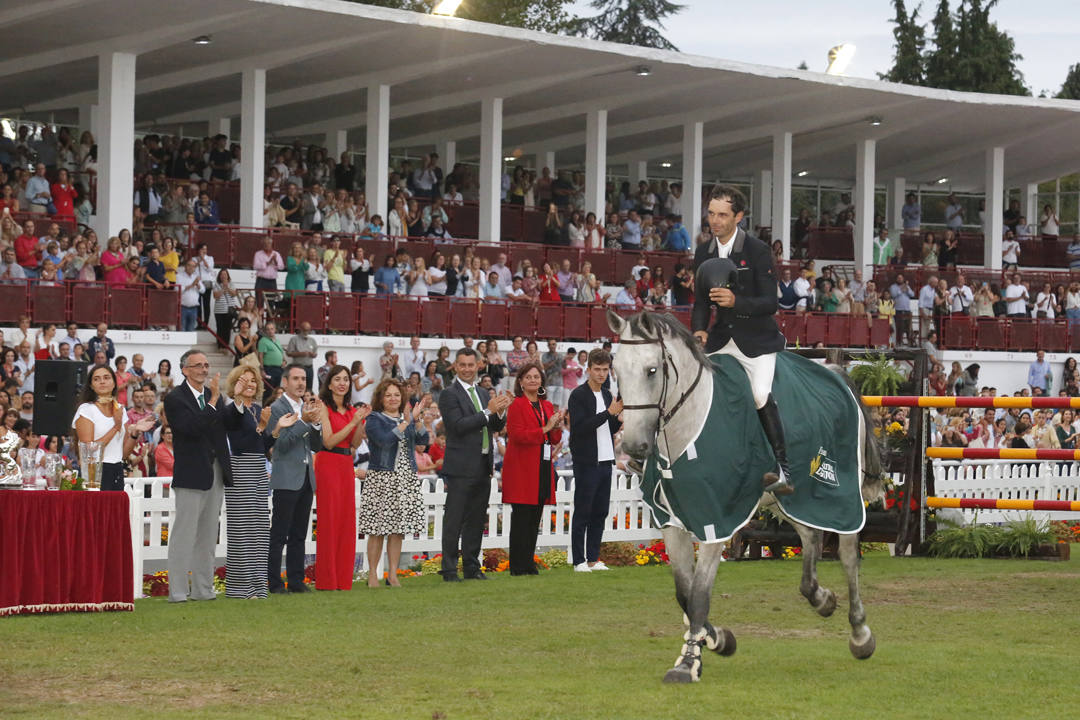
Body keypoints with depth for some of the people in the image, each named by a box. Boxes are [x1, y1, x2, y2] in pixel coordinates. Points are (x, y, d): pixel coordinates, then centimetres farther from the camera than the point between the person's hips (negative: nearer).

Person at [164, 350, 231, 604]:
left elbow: (225, 427, 10)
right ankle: (177, 591, -5)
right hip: (191, 475, -7)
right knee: (184, 534, -7)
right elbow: (192, 427, -22)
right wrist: (213, 402, -20)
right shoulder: (175, 398, -8)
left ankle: (202, 589, 16)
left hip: (215, 472, 7)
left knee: (208, 535, 11)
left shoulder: (212, 394, 13)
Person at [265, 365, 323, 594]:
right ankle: (274, 582, -3)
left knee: (299, 534, 10)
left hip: (306, 478, 7)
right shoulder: (277, 408, -7)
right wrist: (303, 422, -20)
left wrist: (316, 423, -3)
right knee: (279, 534, -5)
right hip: (287, 479, -7)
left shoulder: (307, 408, 15)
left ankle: (296, 581, 14)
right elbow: (282, 443, -15)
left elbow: (317, 446, 14)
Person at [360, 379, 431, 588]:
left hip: (406, 478, 5)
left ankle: (392, 574, 8)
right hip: (381, 478, -5)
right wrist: (406, 423, -19)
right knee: (377, 530, -5)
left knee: (398, 530, 5)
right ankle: (372, 574, 0)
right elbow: (384, 440, -19)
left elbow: (422, 440, 0)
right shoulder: (374, 420, -1)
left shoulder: (407, 417, 14)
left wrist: (418, 419, -15)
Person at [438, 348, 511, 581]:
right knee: (454, 520, -4)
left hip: (482, 467, 7)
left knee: (476, 520, 11)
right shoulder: (449, 395, -7)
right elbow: (458, 425, -18)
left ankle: (472, 567, 17)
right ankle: (449, 570, -2)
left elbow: (497, 427, 14)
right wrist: (488, 411, -20)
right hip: (461, 467, -7)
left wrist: (500, 412, -8)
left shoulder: (484, 394, 16)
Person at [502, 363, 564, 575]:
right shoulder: (516, 405, -5)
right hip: (521, 468, -7)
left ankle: (528, 564, 12)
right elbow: (517, 435, -15)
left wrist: (557, 427, -3)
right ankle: (518, 567, -5)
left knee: (535, 519, 8)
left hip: (542, 469, 7)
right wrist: (545, 429, -17)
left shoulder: (547, 406, 17)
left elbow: (555, 440, 19)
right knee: (522, 517, -7)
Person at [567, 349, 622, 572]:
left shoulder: (607, 395, 15)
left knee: (600, 513, 9)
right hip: (587, 463, -7)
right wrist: (609, 413, -21)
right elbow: (579, 427, -19)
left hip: (605, 461, 7)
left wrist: (620, 418, -1)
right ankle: (579, 560, 0)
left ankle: (593, 558, 14)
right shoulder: (579, 395, -9)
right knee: (582, 513, -3)